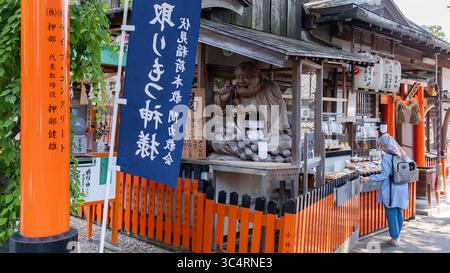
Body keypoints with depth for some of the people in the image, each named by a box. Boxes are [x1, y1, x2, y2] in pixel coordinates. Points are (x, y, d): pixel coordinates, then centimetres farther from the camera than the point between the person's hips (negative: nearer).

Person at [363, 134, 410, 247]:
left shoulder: (386, 157, -16)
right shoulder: (401, 155, 4)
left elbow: (384, 175, -18)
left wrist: (369, 178, -11)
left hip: (390, 190, -6)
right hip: (402, 189, 6)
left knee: (391, 213, 4)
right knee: (399, 212, 17)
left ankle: (395, 238, 10)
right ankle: (397, 235, 28)